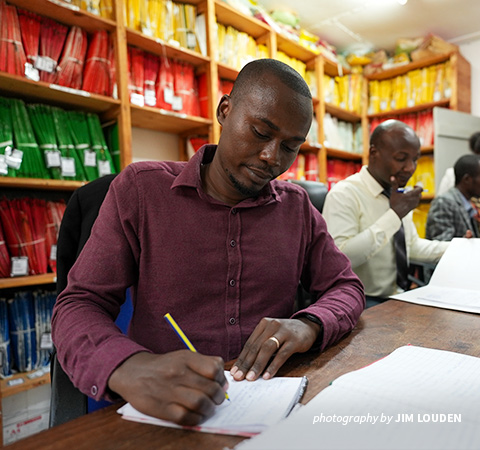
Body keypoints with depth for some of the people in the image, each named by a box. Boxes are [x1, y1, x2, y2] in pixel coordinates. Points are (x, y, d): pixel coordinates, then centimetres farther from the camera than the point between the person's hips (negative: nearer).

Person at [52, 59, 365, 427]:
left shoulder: (298, 207, 4)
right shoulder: (139, 189, -5)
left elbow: (347, 287, 9)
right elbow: (79, 305, -6)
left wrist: (309, 325, -15)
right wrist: (131, 369, -29)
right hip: (162, 412, -3)